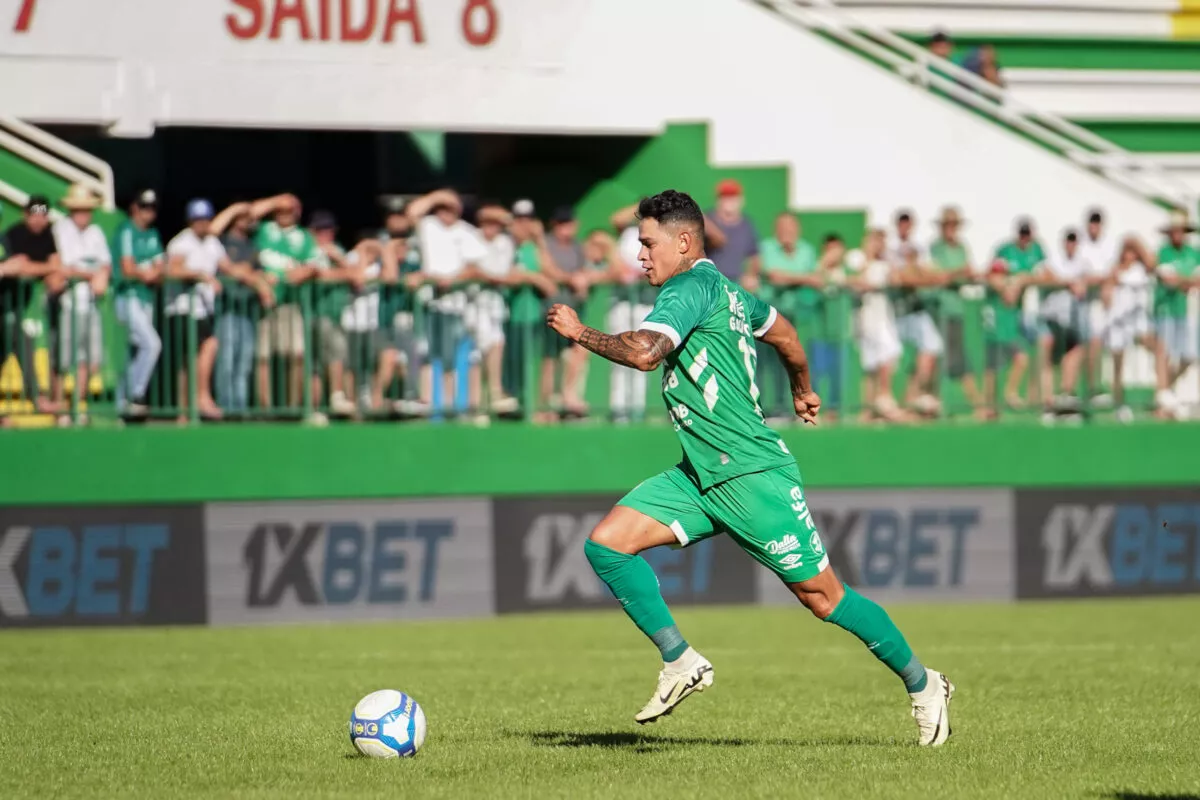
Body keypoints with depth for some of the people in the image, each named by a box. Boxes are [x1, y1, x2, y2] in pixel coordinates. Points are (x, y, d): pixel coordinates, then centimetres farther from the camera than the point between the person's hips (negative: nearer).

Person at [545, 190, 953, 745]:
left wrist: (579, 332, -15)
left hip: (751, 475, -10)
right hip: (700, 477, 10)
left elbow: (644, 351, -31)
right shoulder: (724, 291, 14)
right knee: (606, 542, -5)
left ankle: (922, 685, 14)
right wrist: (802, 389, 50)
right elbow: (780, 328, 32)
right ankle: (681, 663, -1)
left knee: (820, 594, -1)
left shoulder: (691, 288, -15)